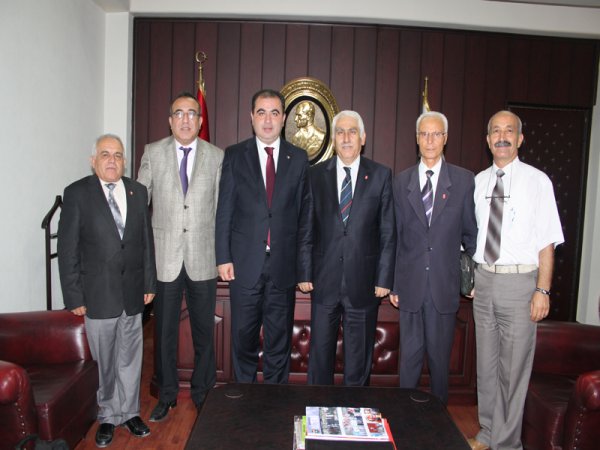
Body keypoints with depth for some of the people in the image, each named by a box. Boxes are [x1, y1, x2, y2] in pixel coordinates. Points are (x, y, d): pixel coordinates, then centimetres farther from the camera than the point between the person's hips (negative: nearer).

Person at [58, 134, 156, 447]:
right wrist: (74, 296, -8)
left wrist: (150, 283, 7)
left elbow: (146, 240, 9)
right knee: (103, 361, 10)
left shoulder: (138, 192, 6)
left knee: (130, 357, 13)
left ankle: (129, 411, 32)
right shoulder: (77, 193, -5)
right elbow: (68, 248, -6)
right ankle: (108, 416, 30)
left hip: (132, 293, 3)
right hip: (97, 294, -3)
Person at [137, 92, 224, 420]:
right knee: (165, 330, 12)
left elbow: (221, 207, 3)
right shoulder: (152, 153, 3)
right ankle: (167, 394, 30)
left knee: (204, 330, 10)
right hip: (164, 257, 1)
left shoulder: (217, 156, 2)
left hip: (203, 258, 0)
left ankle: (203, 393, 29)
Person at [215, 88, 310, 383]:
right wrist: (223, 257, -4)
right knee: (243, 336, 12)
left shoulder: (299, 158, 5)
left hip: (284, 264, 1)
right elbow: (224, 210, 1)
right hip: (245, 262, 0)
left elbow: (303, 211, 4)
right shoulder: (234, 156, 3)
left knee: (279, 337, 12)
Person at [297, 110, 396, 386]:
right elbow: (307, 228, 5)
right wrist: (305, 273, 1)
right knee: (320, 352, 11)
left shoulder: (381, 175, 1)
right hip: (324, 280, 1)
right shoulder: (317, 174, 4)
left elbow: (388, 232, 0)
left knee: (359, 357, 12)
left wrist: (384, 278, -4)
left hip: (363, 281, -1)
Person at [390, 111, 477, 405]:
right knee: (410, 354, 9)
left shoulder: (463, 180, 2)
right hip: (410, 284, 1)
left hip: (445, 284, -1)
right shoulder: (401, 181, 5)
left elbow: (470, 233, 5)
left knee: (440, 356, 10)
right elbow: (395, 236, 6)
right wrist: (392, 282, 4)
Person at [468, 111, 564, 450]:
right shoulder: (477, 182, 8)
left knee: (514, 368, 3)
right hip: (483, 279, 4)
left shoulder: (537, 181, -4)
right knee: (486, 363, 15)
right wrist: (469, 277, 7)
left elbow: (547, 241, -7)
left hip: (519, 280, -4)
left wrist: (543, 290, -12)